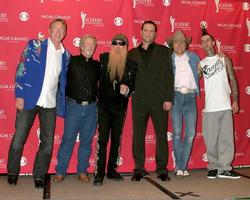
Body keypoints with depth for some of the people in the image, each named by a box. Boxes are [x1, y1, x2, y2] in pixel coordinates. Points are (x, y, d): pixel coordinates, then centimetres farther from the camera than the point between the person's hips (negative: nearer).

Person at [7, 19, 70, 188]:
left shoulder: (66, 55, 9)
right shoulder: (34, 45, 0)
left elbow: (64, 80, 12)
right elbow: (21, 70, -4)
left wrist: (62, 104, 6)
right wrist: (19, 95, -11)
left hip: (51, 104, 3)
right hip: (29, 99, -3)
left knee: (47, 141, 6)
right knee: (19, 138, 4)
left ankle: (39, 175, 22)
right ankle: (13, 172, 25)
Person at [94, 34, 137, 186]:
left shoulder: (131, 64, -1)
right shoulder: (103, 58, -3)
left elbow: (133, 85, 2)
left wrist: (127, 89, -18)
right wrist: (95, 94, -7)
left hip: (120, 106, 2)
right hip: (104, 105, -2)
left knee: (117, 139, 10)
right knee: (102, 139, -4)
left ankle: (112, 170, 22)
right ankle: (99, 173, 2)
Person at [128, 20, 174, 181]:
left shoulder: (164, 51, 9)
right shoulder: (132, 53, 14)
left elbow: (169, 76, 2)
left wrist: (168, 98, -5)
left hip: (159, 100, -1)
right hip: (139, 100, 1)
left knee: (162, 135, 2)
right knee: (138, 136, 4)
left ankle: (162, 169, 12)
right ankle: (139, 169, 14)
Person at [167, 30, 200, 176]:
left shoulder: (194, 57, 14)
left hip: (190, 97, 2)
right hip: (175, 96, -2)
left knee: (190, 133, -2)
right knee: (177, 132, -3)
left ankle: (182, 165, 10)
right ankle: (179, 166, 9)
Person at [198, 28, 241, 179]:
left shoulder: (225, 60, 10)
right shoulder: (201, 64, 10)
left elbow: (233, 80, 8)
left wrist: (235, 100, 2)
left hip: (226, 106, 1)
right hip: (210, 108, 0)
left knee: (227, 138, 1)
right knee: (211, 140, 1)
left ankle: (225, 168, 9)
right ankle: (213, 167, 14)